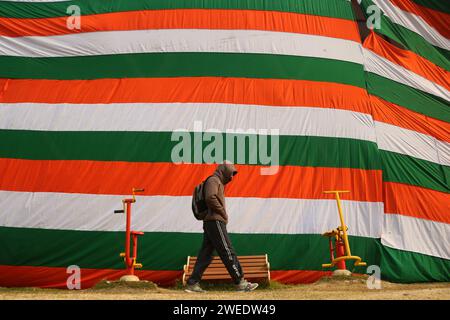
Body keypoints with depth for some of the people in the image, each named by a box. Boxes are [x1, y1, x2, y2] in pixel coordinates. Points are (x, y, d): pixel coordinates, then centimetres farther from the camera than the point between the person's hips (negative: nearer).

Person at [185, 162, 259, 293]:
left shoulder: (219, 183, 26)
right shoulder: (213, 180, -5)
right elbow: (210, 198, -21)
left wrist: (223, 214, 6)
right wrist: (223, 212, -14)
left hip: (210, 223, 10)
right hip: (215, 221, -10)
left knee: (205, 255, 7)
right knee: (228, 252, -9)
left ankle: (193, 283, 5)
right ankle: (240, 283, -8)